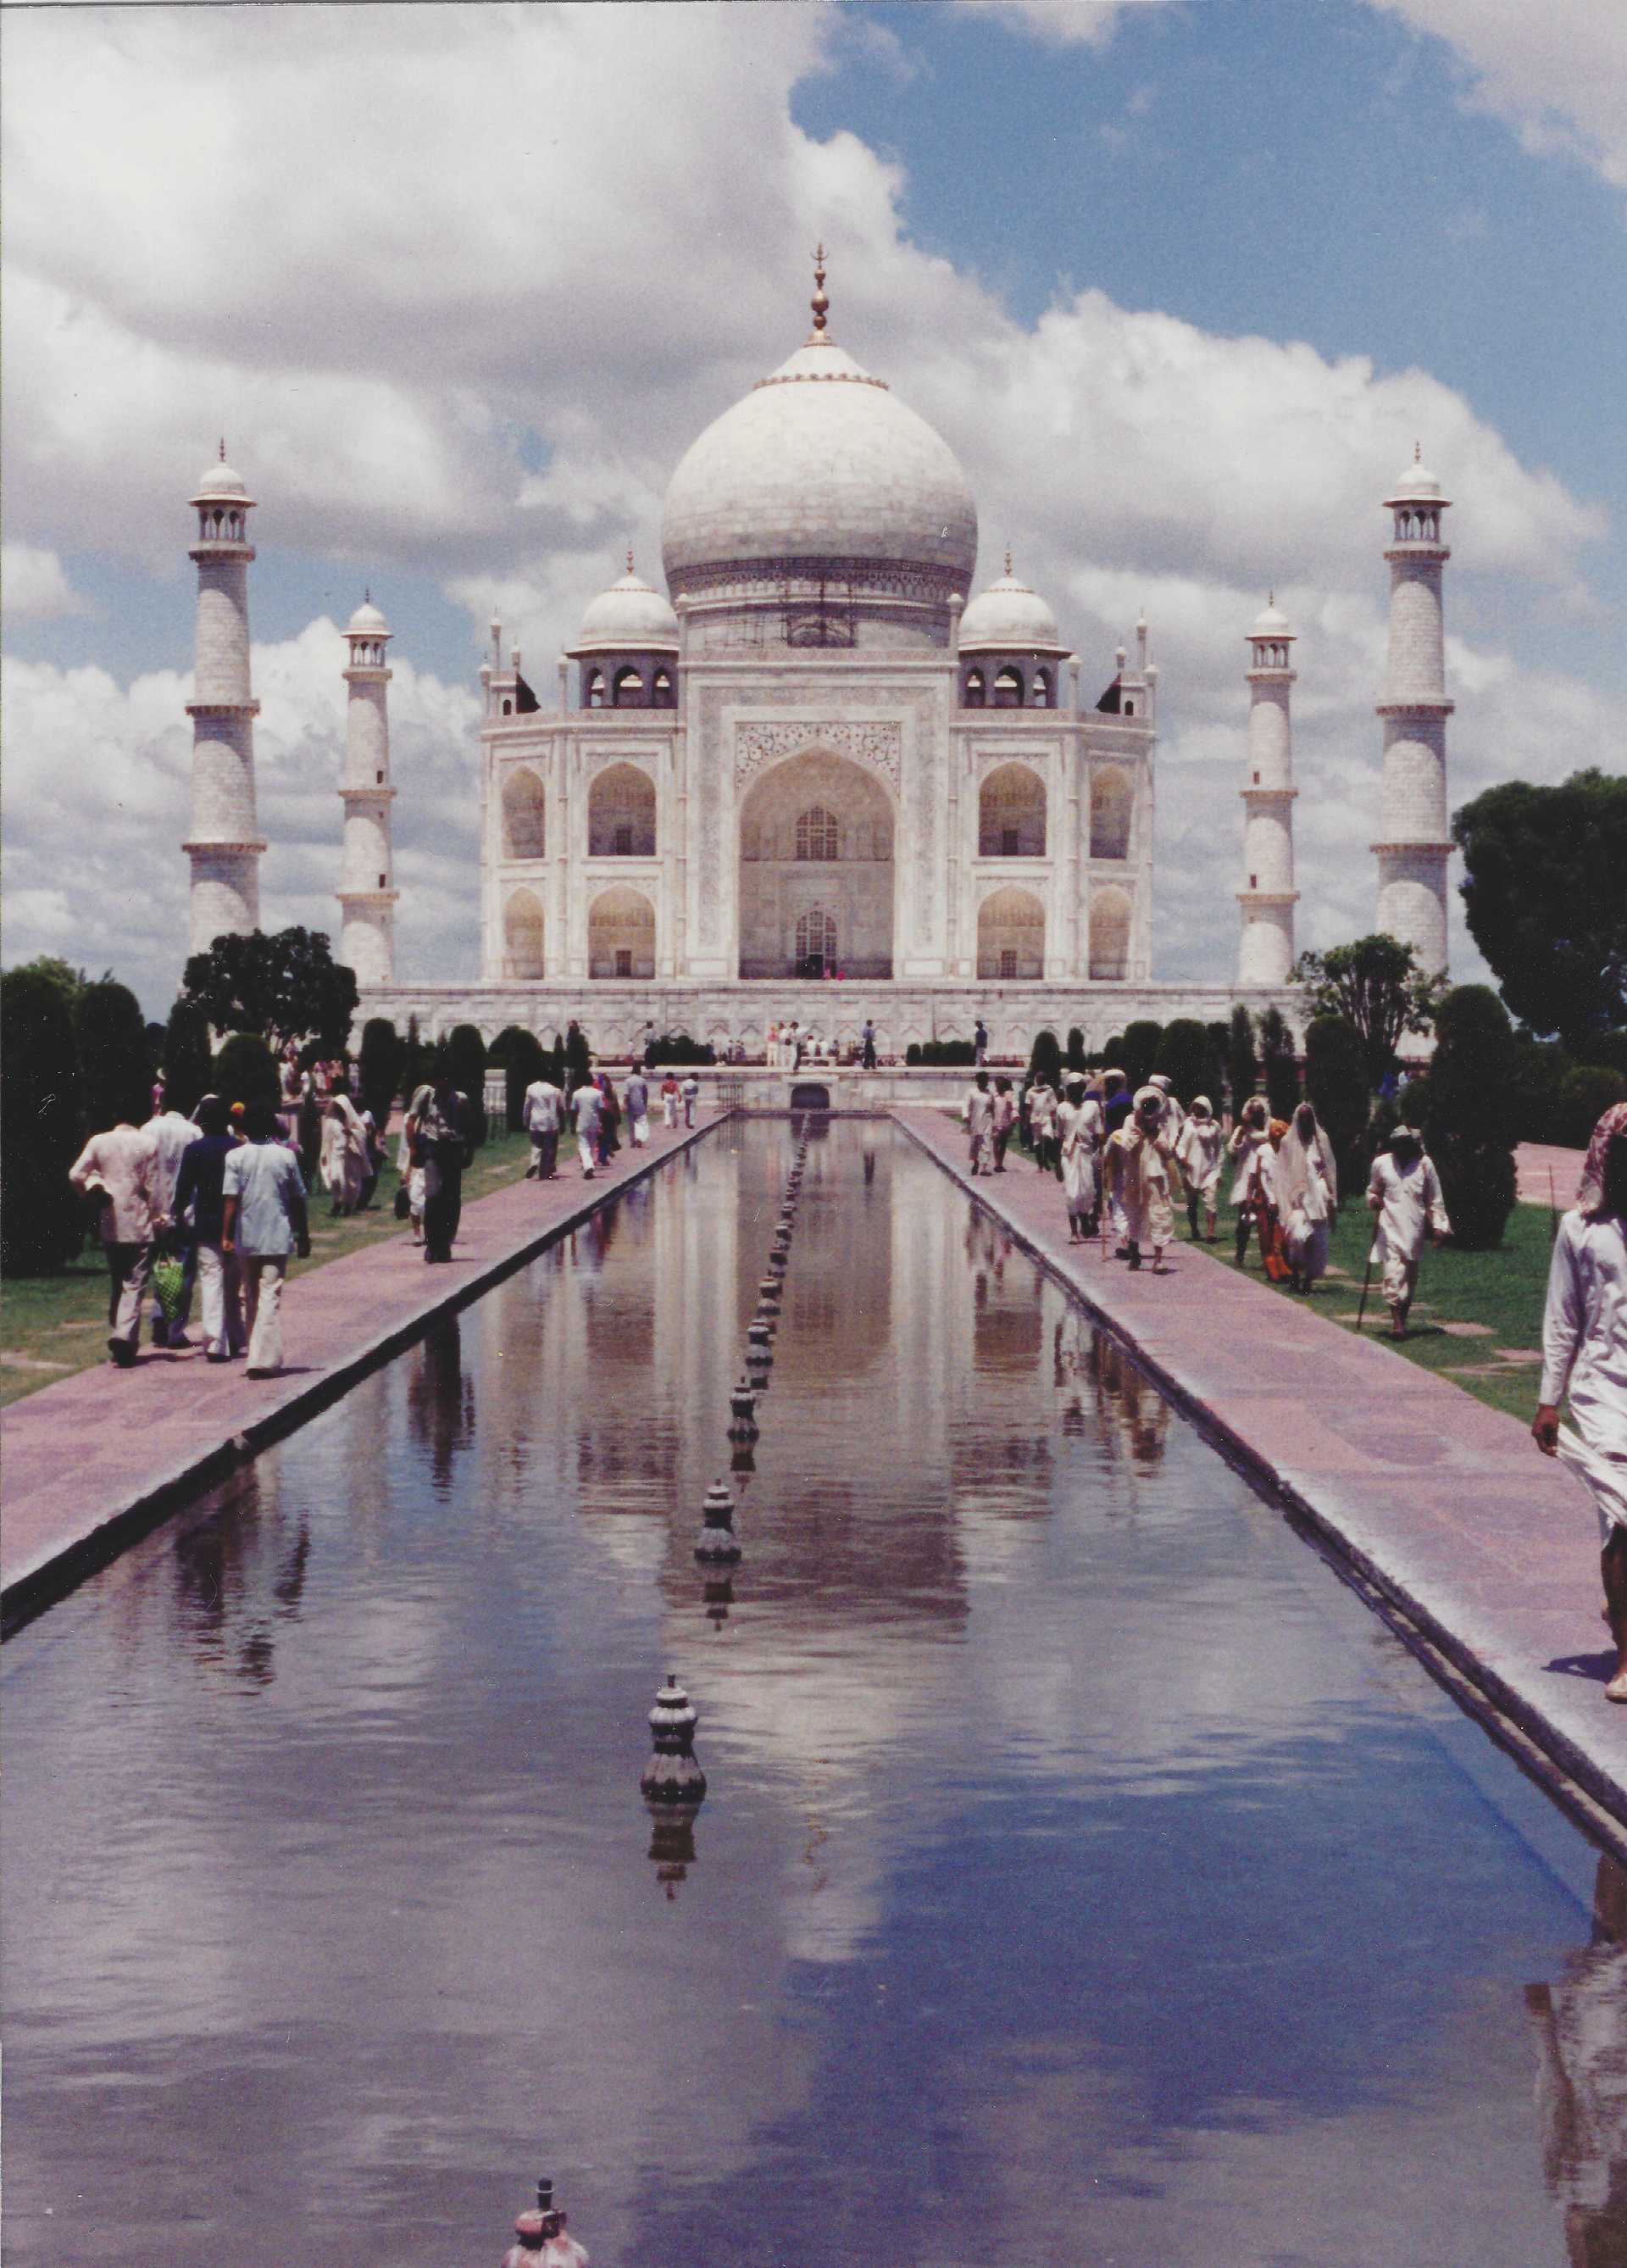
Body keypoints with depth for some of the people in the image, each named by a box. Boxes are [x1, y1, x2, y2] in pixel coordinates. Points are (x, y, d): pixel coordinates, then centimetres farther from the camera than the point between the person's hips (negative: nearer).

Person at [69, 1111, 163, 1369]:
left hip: (110, 1226, 3)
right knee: (134, 1286, -2)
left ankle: (117, 1339, 20)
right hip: (140, 1226, -3)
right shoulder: (147, 1143, -7)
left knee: (116, 1285, 17)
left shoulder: (99, 1142, 0)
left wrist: (92, 1186, 11)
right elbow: (152, 1187, -6)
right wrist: (157, 1219, 2)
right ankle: (125, 1335, -19)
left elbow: (76, 1174, -7)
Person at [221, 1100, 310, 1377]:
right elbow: (298, 1201, 3)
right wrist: (303, 1237, 12)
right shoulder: (286, 1156, -2)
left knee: (251, 1297, 16)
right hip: (277, 1237, -1)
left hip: (246, 1239, 1)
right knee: (270, 1298, -4)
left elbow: (231, 1199, -8)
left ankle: (258, 1355, 25)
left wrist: (226, 1235, -4)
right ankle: (264, 1359, -14)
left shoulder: (236, 1156, -3)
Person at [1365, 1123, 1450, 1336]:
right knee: (1393, 1275, -14)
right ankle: (1396, 1321, -15)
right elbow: (1372, 1190, 18)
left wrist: (1439, 1225, 2)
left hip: (1415, 1230, 1)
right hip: (1390, 1228, -1)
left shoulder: (1424, 1165, 1)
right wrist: (1373, 1200, -4)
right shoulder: (1381, 1164, 2)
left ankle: (1402, 1320, 20)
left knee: (1410, 1277, 9)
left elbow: (1435, 1200, 8)